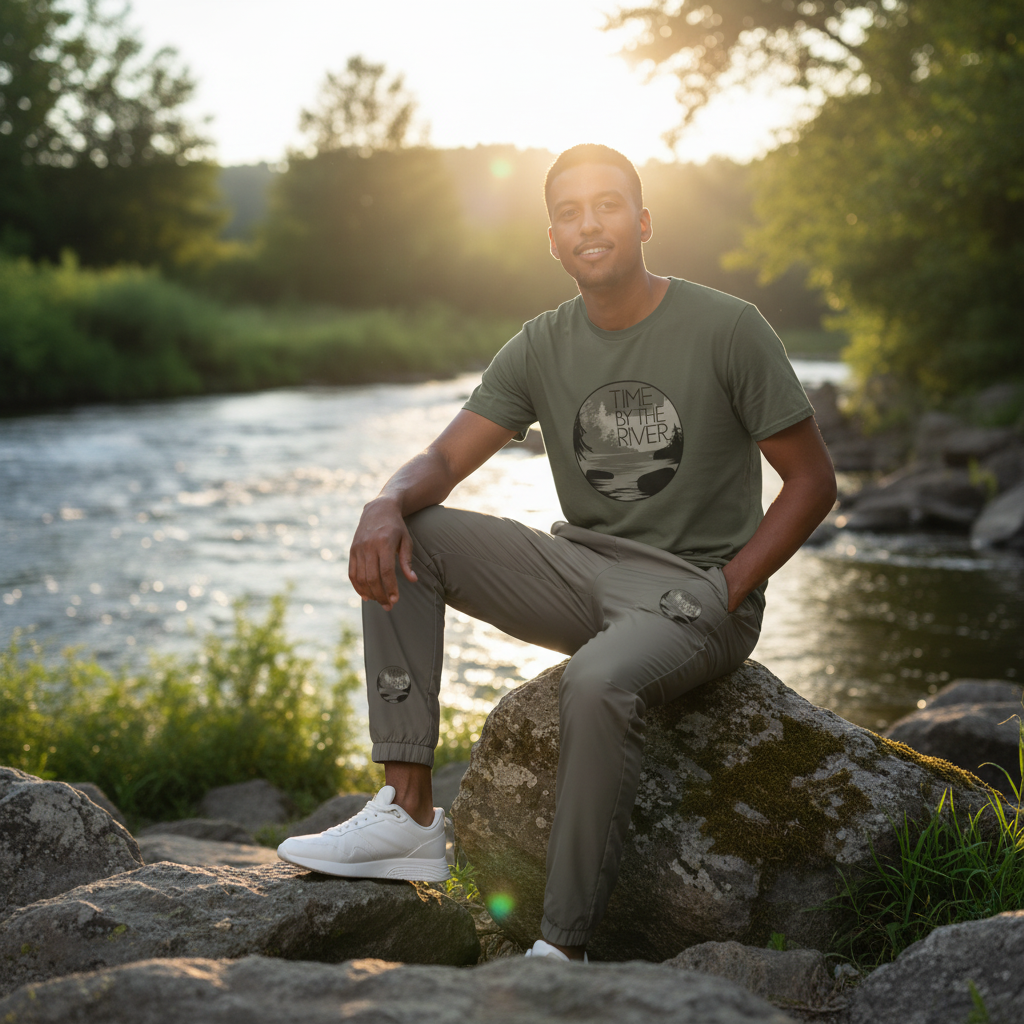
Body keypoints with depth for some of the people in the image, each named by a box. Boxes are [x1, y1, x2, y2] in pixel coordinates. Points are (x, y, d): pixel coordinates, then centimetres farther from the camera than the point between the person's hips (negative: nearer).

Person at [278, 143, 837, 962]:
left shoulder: (726, 329, -8)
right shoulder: (541, 349, 5)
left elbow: (813, 480, -5)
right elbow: (441, 462, 1)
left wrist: (721, 595, -14)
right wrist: (385, 508, -23)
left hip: (694, 592, -5)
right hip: (583, 567, 5)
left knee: (597, 680, -38)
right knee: (403, 540, -11)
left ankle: (563, 948, -26)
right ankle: (409, 811, -15)